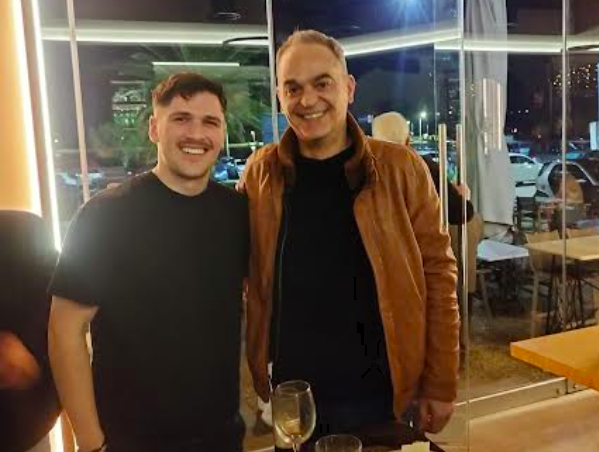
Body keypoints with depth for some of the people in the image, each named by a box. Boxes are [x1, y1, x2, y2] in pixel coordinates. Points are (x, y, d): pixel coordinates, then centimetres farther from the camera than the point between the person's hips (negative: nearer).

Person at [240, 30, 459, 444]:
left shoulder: (400, 168, -8)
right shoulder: (260, 172, -2)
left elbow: (437, 274, -5)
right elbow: (251, 278, 6)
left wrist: (441, 384, -5)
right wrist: (259, 376, 2)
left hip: (383, 395, -1)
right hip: (290, 398, 2)